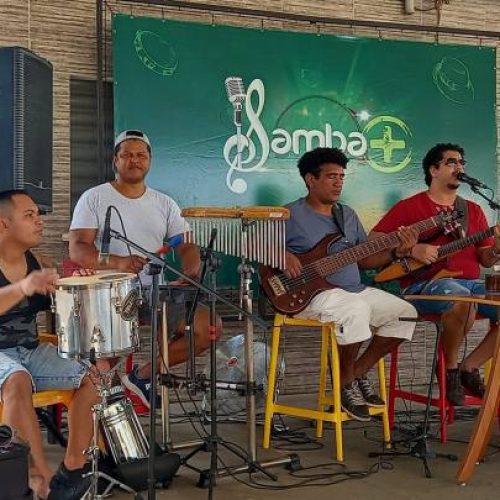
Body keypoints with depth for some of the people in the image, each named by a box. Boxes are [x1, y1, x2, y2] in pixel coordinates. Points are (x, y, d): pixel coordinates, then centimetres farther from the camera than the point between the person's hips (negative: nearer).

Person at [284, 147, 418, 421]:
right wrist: (282, 254, -23)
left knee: (405, 313, -4)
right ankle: (345, 383, -11)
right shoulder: (291, 215, -4)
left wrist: (396, 250, 0)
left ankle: (359, 372, 8)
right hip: (310, 293, -7)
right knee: (356, 309, -36)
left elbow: (365, 258, 16)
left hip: (354, 290, 8)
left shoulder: (348, 215, 17)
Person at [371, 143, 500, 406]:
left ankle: (469, 366, 2)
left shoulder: (473, 210, 20)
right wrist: (411, 249, -14)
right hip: (426, 284, -6)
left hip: (472, 283, 6)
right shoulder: (409, 207, 5)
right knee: (461, 298, -38)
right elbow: (373, 241, -1)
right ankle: (450, 368, -11)